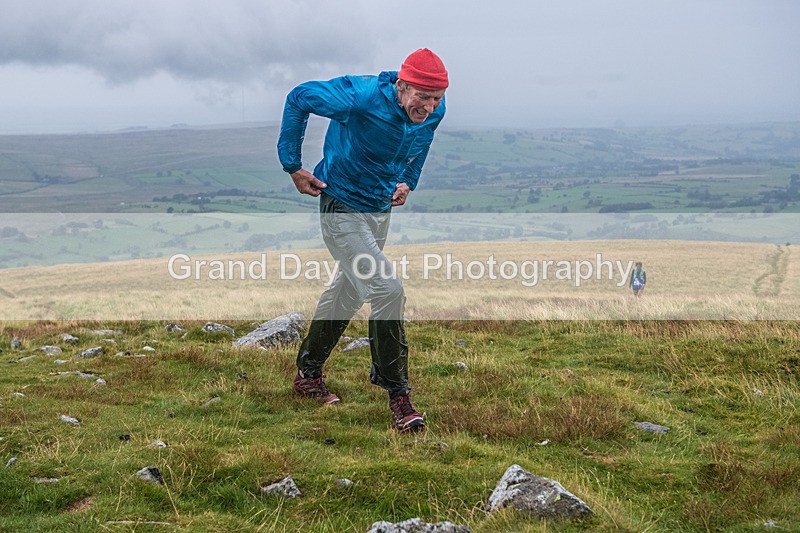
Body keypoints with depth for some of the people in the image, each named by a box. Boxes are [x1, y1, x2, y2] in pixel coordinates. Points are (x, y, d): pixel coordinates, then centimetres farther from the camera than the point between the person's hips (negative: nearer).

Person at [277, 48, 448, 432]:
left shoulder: (434, 111, -11)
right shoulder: (361, 97, -29)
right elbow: (298, 98, -14)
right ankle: (398, 395, -5)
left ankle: (308, 373, 37)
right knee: (388, 291, -17)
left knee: (349, 290, 19)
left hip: (381, 208, 8)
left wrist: (408, 180, 7)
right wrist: (293, 165, -12)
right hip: (342, 206, -8)